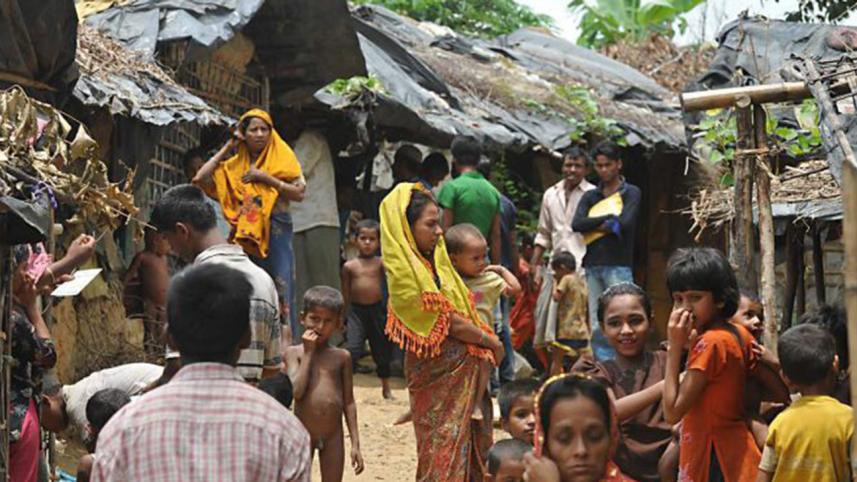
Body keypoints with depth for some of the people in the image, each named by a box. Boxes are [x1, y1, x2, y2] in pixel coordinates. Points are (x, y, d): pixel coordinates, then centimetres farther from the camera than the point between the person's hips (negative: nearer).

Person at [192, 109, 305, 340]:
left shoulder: (282, 158, 7)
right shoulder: (234, 165, 14)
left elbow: (299, 193, -2)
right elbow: (200, 178, 3)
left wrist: (266, 178, -9)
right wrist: (227, 147, 7)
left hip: (277, 232, -2)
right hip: (247, 234, 3)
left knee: (280, 288, -8)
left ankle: (284, 337, -10)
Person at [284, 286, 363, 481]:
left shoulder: (342, 357, 3)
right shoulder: (294, 352, -2)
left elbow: (348, 401, 5)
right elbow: (297, 391, -16)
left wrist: (355, 443, 1)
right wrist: (308, 352, -11)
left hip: (333, 436, 1)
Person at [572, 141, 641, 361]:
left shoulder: (630, 193, 5)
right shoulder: (590, 196, 17)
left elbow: (625, 223, -10)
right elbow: (577, 224, 1)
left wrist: (596, 225, 2)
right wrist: (609, 219, -5)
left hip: (618, 266, -5)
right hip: (593, 266, 5)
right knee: (597, 329, 3)